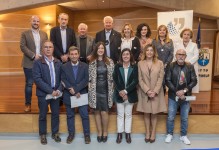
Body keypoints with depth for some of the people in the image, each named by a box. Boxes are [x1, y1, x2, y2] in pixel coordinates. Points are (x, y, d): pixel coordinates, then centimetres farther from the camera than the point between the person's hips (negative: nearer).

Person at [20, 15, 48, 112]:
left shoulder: (44, 34, 13)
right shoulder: (25, 34, 4)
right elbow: (22, 46, -6)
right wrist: (33, 56, -15)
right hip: (29, 63, -2)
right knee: (29, 84, 3)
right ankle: (28, 104, 15)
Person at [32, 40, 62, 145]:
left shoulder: (58, 62, 6)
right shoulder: (37, 63, -6)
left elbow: (62, 78, 5)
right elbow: (37, 79, -15)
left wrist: (59, 90, -10)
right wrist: (50, 91, -19)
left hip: (56, 93, 3)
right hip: (43, 93, -3)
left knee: (56, 114, 12)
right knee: (43, 115, 10)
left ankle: (55, 133, 30)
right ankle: (43, 135, 28)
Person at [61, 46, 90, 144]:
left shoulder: (85, 66, -1)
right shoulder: (64, 67, 1)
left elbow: (86, 80, -10)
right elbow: (64, 81, -7)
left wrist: (75, 89, -19)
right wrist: (73, 91, -17)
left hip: (82, 95, -1)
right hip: (68, 95, 1)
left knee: (85, 115, 5)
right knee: (70, 116, 13)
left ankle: (87, 134, 21)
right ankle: (71, 134, 29)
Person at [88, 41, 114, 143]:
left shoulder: (110, 62, 3)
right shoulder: (91, 62, 2)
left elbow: (112, 77, 4)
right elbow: (88, 77, 3)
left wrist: (111, 89, 0)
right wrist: (89, 88, -2)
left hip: (105, 90, 0)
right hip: (95, 90, 1)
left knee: (104, 112, -1)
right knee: (97, 112, 8)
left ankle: (105, 132, 19)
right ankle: (99, 132, 23)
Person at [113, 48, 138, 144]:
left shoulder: (134, 67, -3)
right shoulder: (117, 66, 0)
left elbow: (135, 81, -10)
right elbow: (115, 80, -5)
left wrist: (126, 91, -18)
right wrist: (120, 91, -16)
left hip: (130, 95, 0)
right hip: (119, 94, 1)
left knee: (128, 114, 12)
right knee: (120, 114, 11)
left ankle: (128, 133, 24)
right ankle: (119, 133, 22)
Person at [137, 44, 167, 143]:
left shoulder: (160, 63, 1)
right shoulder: (140, 63, 1)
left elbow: (160, 78, -4)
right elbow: (140, 79, -3)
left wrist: (155, 91, -14)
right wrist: (147, 91, -13)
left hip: (156, 92, 0)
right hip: (144, 92, 0)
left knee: (154, 113, 7)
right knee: (146, 113, 9)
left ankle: (153, 133, 20)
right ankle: (147, 133, 21)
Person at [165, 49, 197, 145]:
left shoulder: (190, 67, -2)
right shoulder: (171, 66, -6)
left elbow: (194, 81, -4)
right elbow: (167, 81, -10)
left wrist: (184, 91, -16)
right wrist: (177, 92, -17)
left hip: (186, 96, 2)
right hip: (173, 96, -1)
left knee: (185, 118, 13)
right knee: (170, 117, 8)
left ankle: (183, 136, 31)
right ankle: (169, 134, 27)